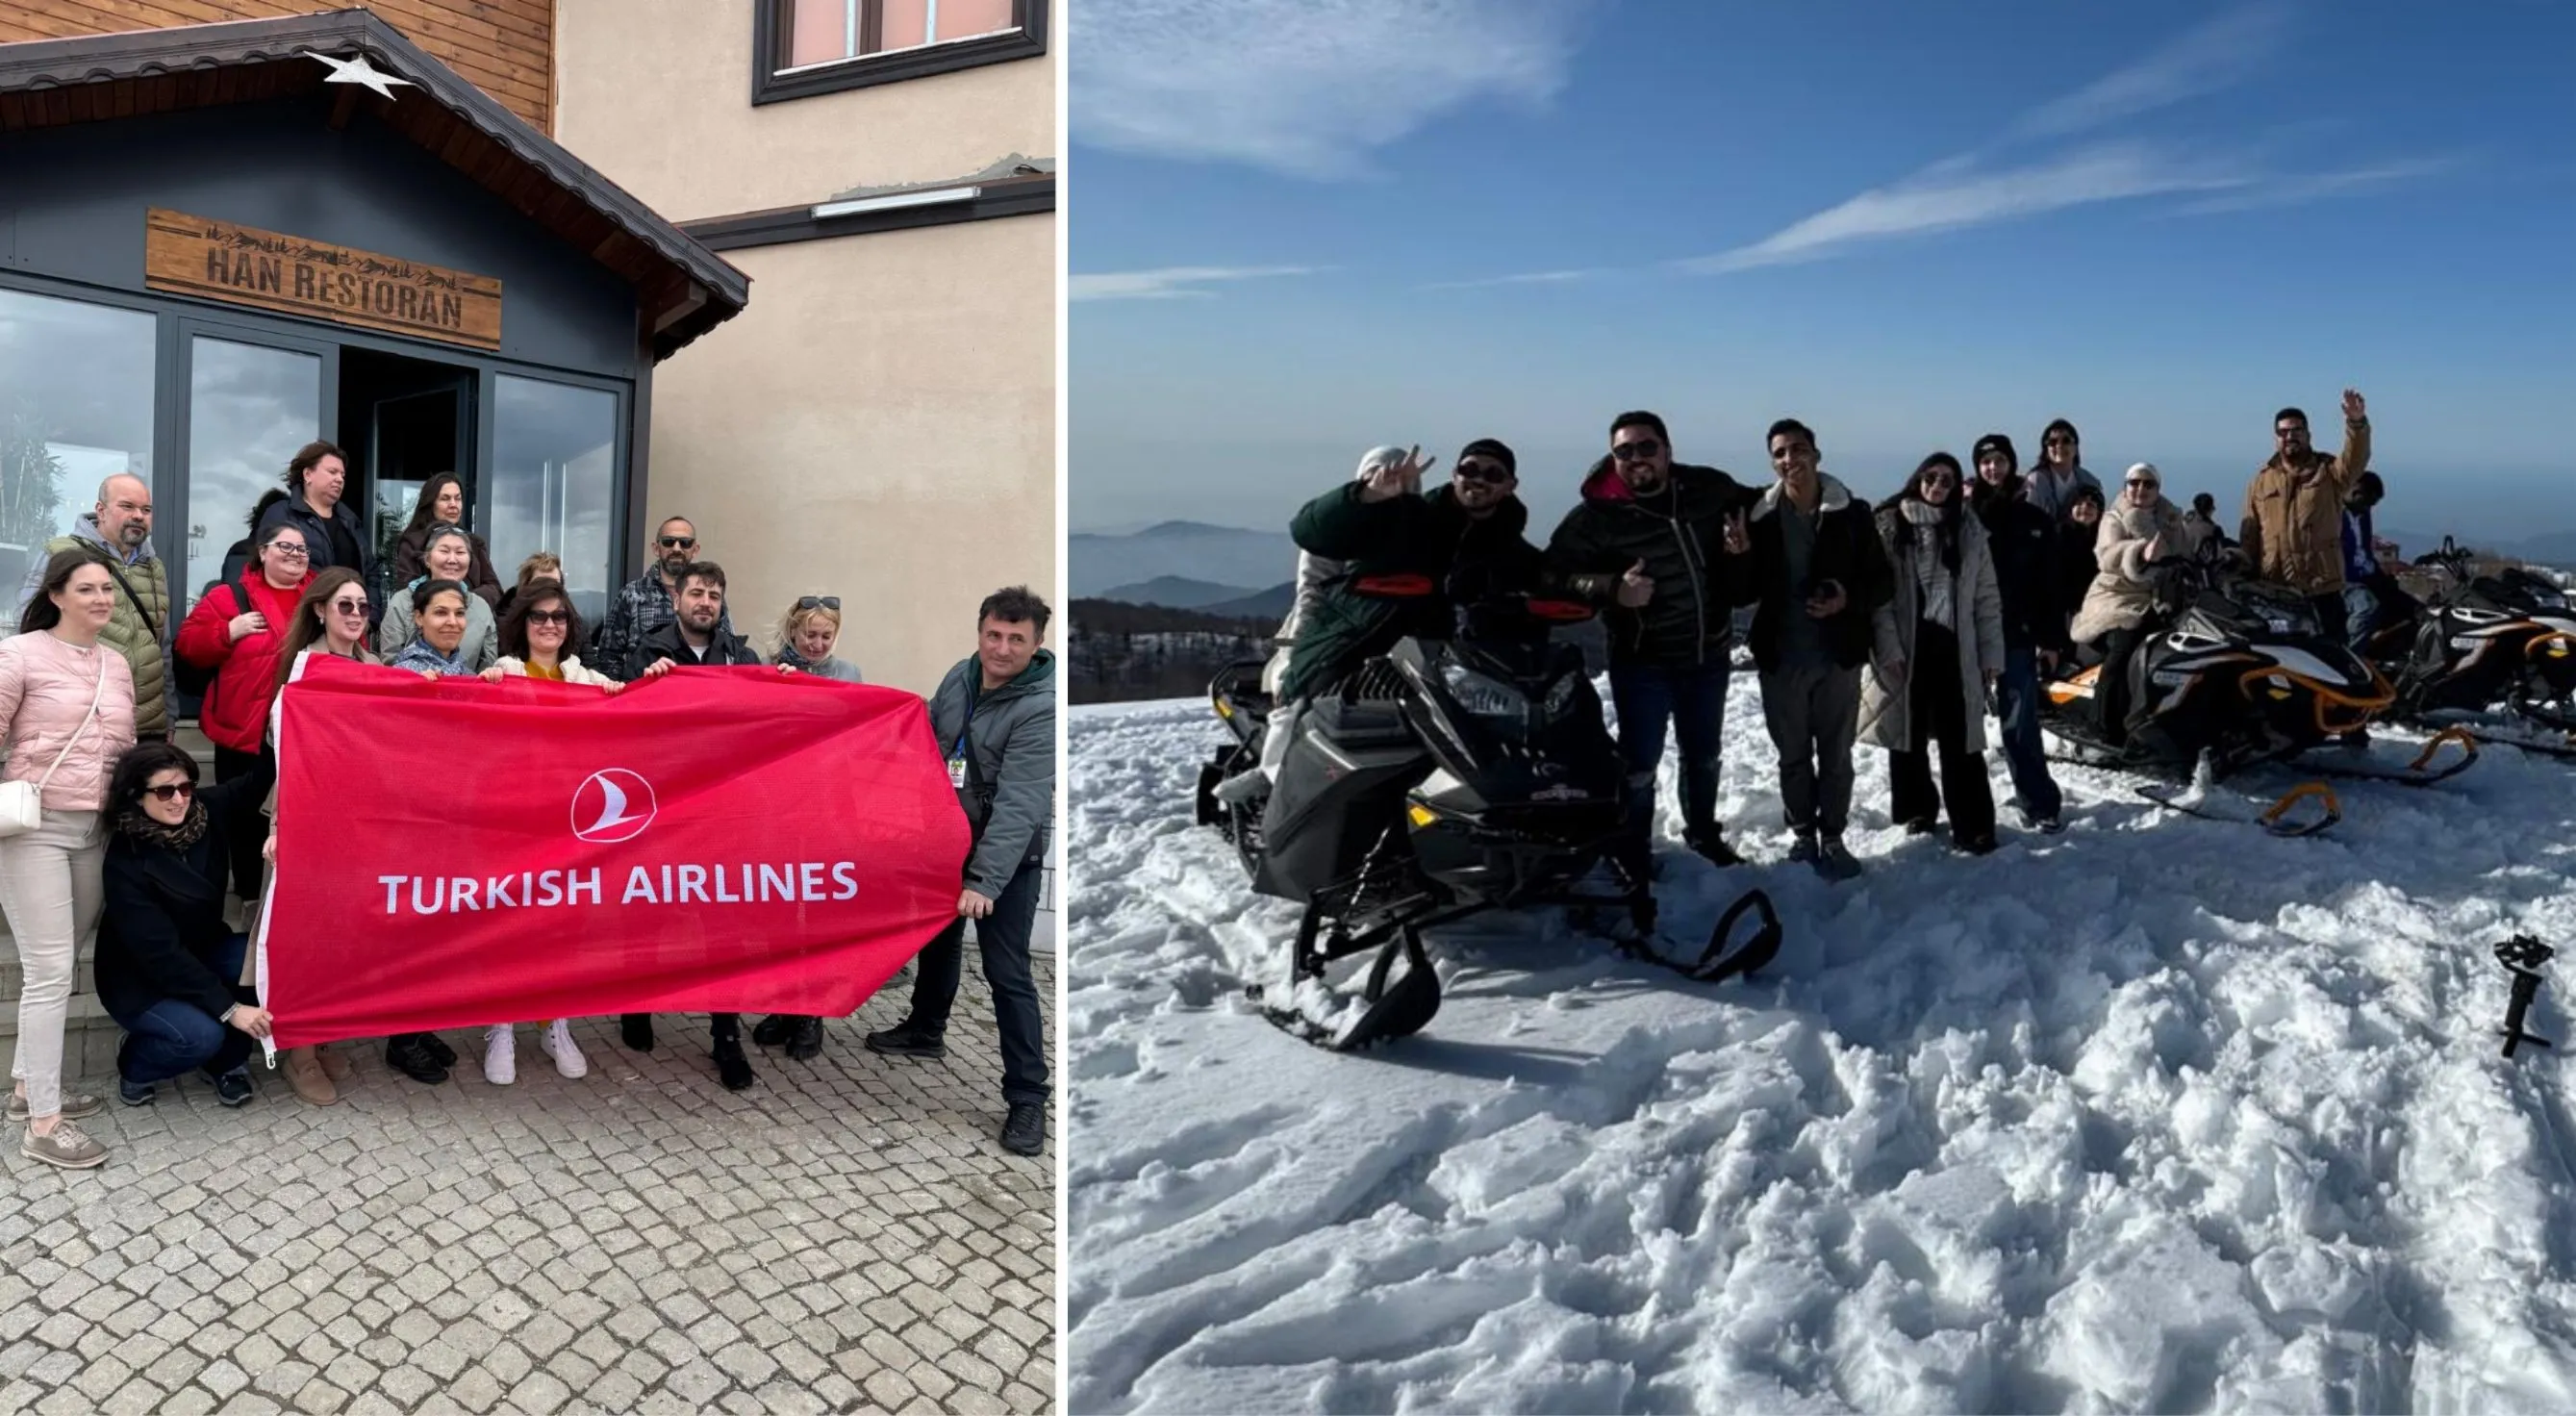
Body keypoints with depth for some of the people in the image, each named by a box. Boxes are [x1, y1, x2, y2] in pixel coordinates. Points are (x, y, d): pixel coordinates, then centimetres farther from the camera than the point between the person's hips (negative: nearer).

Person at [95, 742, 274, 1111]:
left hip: (202, 953, 6)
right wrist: (228, 1008, -31)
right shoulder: (126, 863, -26)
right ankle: (134, 1064, 5)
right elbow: (159, 953, -27)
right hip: (139, 979, -6)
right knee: (201, 1034, -31)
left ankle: (227, 1061, -1)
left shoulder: (206, 812, -12)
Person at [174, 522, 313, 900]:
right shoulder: (229, 596, 4)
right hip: (244, 732, -1)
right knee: (244, 818, 7)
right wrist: (230, 631, -14)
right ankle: (250, 898, 19)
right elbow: (189, 644, 0)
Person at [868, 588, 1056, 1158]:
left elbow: (1019, 803, -32)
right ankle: (925, 1030, 49)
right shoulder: (960, 677, -3)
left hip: (1008, 853, -7)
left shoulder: (1041, 708, -25)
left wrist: (984, 881, -38)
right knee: (936, 935, 25)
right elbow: (926, 746, 12)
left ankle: (1027, 1096, 0)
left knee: (1007, 971, -8)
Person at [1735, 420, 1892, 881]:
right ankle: (1803, 835, 28)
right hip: (1780, 659, 1)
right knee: (1793, 756, 13)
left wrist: (1849, 600, -18)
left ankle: (1832, 838, 23)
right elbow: (1742, 595, 0)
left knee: (1835, 755, 10)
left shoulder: (1852, 513, -4)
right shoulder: (1760, 518, -2)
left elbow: (1884, 582, 1)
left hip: (1838, 657, -1)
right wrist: (1740, 557, -19)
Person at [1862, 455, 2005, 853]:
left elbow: (1987, 597, 8)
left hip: (1953, 647, 1)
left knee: (1960, 739, -3)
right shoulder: (1889, 526, 1)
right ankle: (1918, 812, 24)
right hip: (1906, 648, 0)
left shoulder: (1969, 530, 9)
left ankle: (1972, 826, 0)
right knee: (1909, 734, 9)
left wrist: (1991, 653, 3)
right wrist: (1889, 649, -14)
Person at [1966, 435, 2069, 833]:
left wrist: (2052, 639, 1)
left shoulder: (2034, 520, 7)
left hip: (2017, 634, 0)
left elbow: (2052, 585, 6)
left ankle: (2040, 802, 5)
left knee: (2019, 724, -2)